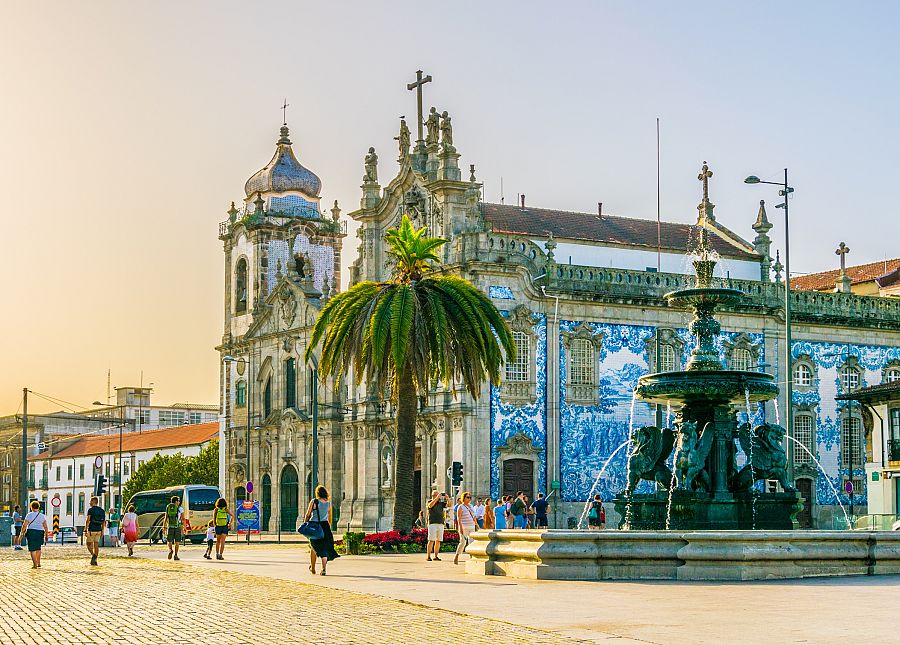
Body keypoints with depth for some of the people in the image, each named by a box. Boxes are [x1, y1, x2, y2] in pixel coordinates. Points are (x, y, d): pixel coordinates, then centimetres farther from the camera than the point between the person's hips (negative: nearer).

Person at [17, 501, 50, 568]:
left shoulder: (29, 515, -3)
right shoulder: (42, 516, 4)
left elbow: (24, 525, -6)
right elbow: (46, 527, 3)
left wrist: (21, 534, 2)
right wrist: (46, 535, 11)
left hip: (31, 532, -3)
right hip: (40, 532, 3)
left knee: (32, 549, 0)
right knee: (38, 548, 21)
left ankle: (35, 564, -5)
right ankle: (38, 563, 24)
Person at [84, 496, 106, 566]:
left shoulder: (90, 510, -9)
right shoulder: (102, 510, 9)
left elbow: (88, 520, -16)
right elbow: (103, 522, 10)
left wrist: (85, 530, -16)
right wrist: (102, 531, 16)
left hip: (91, 530, -5)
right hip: (98, 530, 5)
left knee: (89, 544, 6)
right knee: (96, 545, 9)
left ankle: (93, 555, -17)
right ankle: (95, 560, 6)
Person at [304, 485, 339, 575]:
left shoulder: (314, 502, -7)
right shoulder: (329, 503, 4)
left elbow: (307, 515, -5)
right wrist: (329, 528, 24)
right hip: (325, 526, 2)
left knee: (314, 547, 14)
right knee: (324, 547, 4)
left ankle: (312, 568, 23)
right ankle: (323, 569, -10)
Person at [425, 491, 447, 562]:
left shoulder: (441, 502, 15)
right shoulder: (429, 501, 4)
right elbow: (430, 505, -18)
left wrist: (447, 498, -10)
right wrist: (437, 497, -19)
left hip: (441, 523, 4)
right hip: (432, 523, -4)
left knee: (438, 541, 3)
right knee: (431, 540, -11)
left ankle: (435, 556, 9)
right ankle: (428, 556, -10)